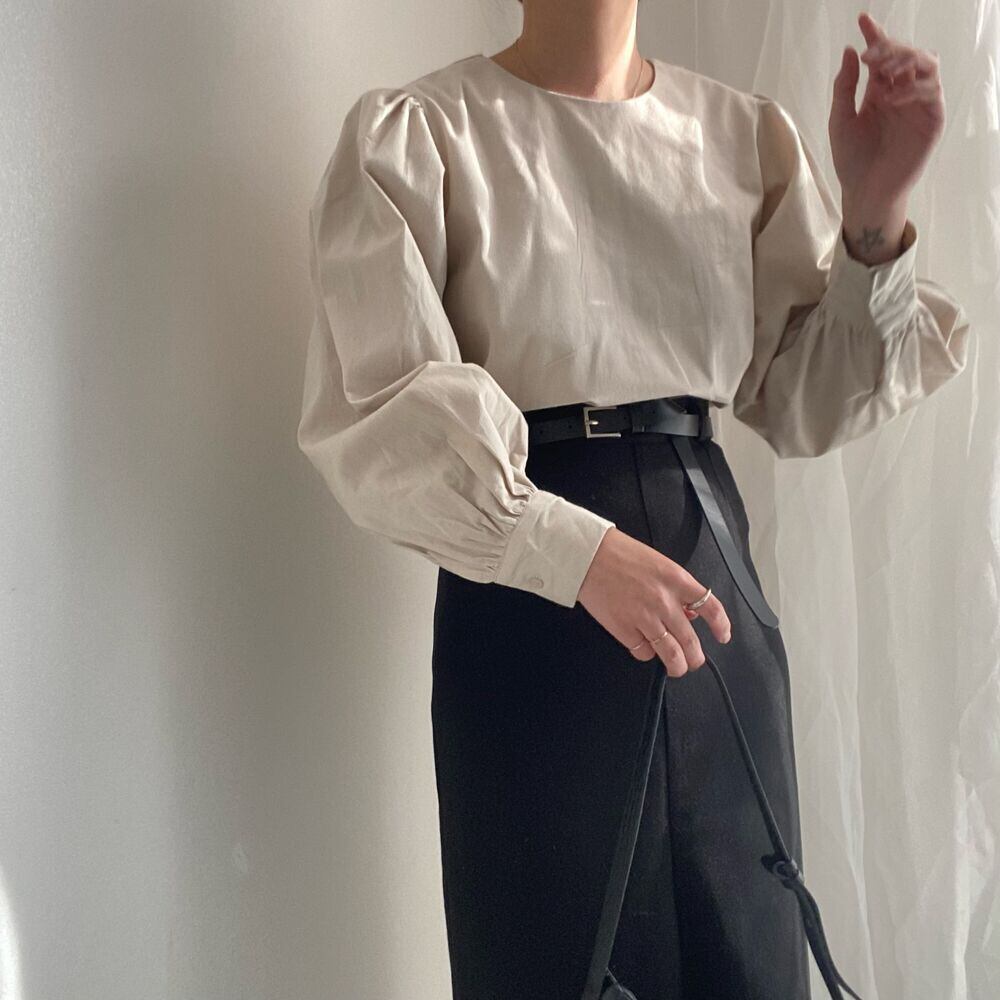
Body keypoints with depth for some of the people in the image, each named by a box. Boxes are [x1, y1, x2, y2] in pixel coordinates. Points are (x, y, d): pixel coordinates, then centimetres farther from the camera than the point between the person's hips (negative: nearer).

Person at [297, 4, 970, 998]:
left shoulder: (747, 133, 9)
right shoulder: (412, 133, -4)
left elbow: (806, 403, 8)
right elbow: (372, 418, -12)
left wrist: (874, 216, -6)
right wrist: (578, 552, -23)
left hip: (716, 558, 4)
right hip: (526, 599, -4)